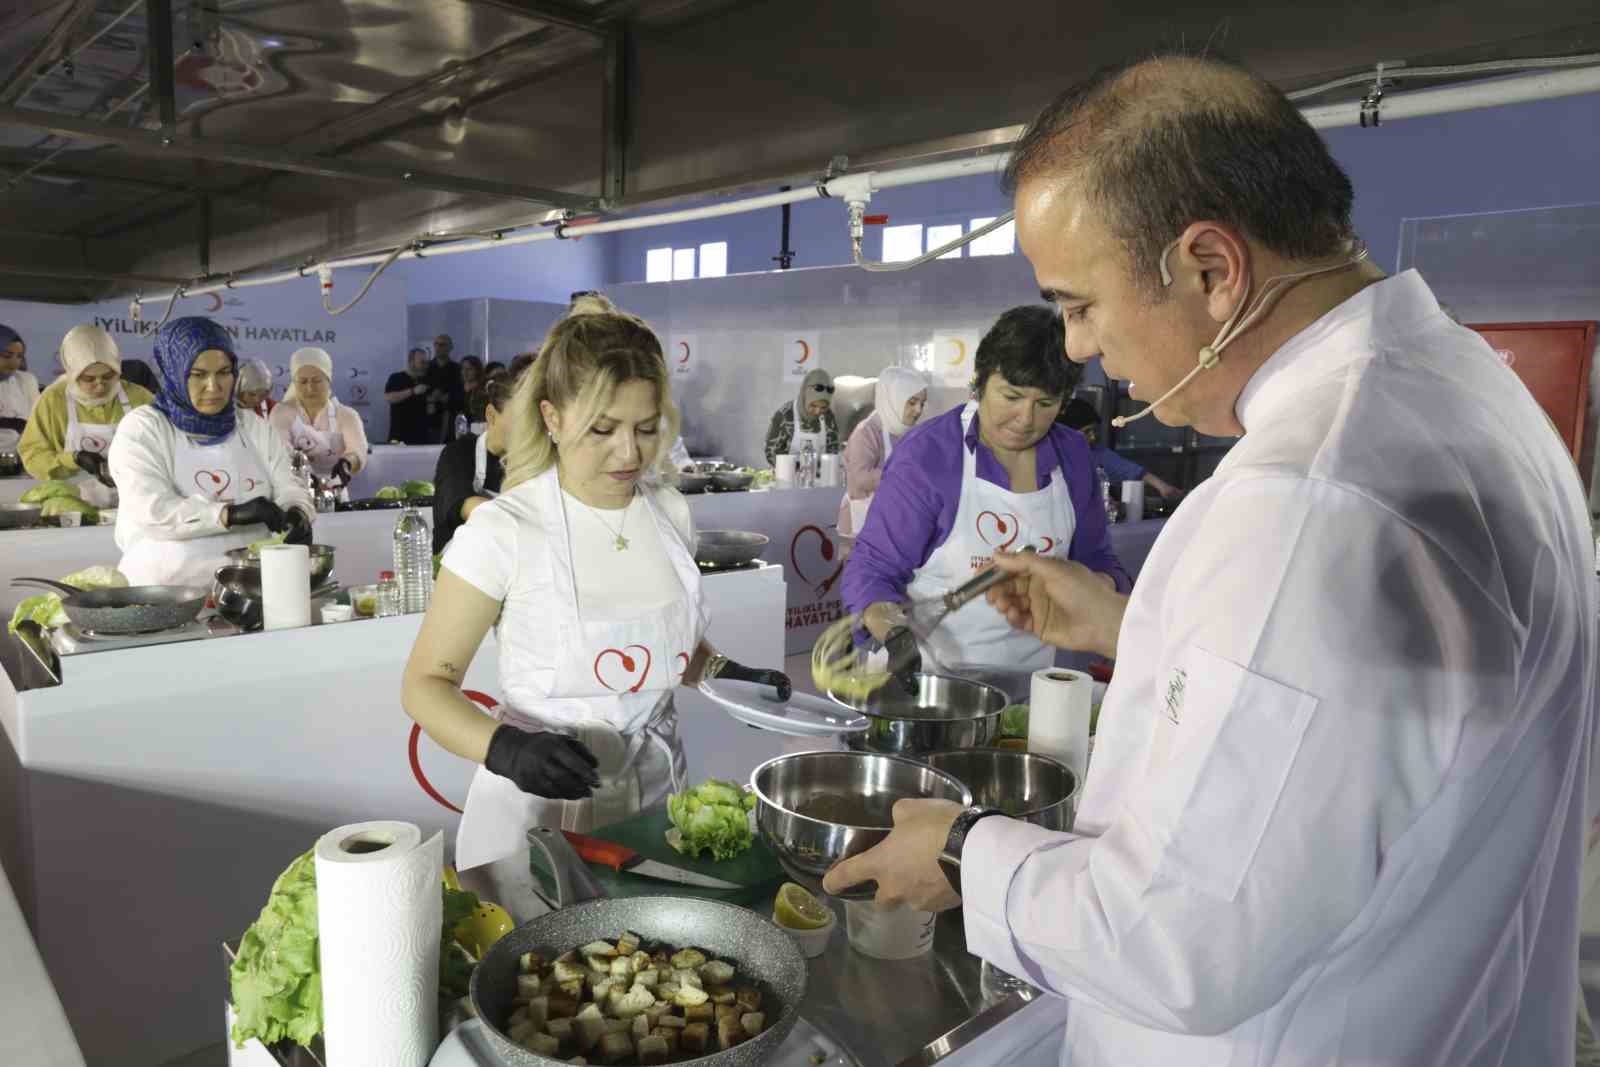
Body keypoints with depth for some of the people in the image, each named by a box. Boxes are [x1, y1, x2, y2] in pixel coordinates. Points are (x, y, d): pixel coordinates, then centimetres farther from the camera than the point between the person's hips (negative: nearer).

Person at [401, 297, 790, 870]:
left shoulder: (671, 512, -2)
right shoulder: (502, 530, -18)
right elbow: (427, 682, -11)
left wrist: (726, 673, -5)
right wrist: (505, 748, -28)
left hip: (655, 792, 5)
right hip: (539, 809, -4)